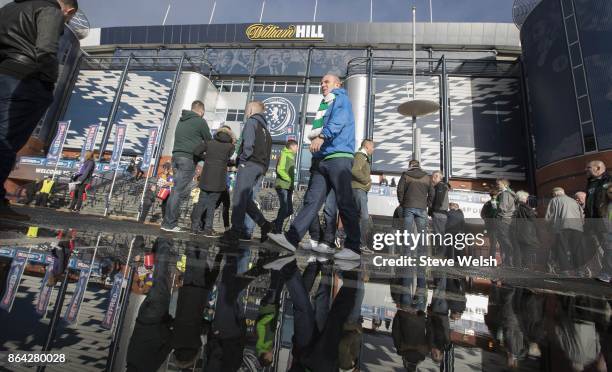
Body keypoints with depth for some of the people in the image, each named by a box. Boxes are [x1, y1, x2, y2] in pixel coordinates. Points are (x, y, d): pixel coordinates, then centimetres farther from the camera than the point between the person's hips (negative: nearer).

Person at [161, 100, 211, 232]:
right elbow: (209, 141, 5)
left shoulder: (181, 121, 20)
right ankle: (170, 223, -6)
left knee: (175, 190, 11)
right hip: (188, 158, -7)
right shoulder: (200, 121, -2)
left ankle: (167, 221, 11)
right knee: (179, 191, -7)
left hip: (176, 156, 7)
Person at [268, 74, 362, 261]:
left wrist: (323, 136, -30)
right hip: (321, 158, 8)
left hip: (339, 156, -8)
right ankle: (292, 238, -3)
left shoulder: (341, 99, 7)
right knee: (312, 200, 0)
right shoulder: (325, 105, 31)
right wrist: (315, 159, 16)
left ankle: (353, 248, -4)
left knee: (345, 202, -8)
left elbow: (339, 120, -15)